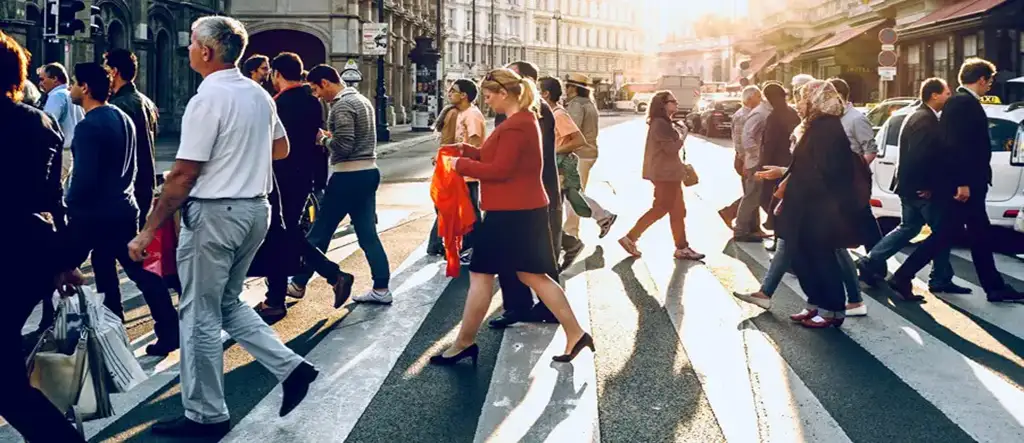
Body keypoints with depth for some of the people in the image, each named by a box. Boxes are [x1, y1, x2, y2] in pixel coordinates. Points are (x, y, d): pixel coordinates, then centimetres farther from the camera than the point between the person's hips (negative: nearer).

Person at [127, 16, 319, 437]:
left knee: (200, 314, 3)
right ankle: (289, 366, 12)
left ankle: (205, 415, 13)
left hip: (214, 213, -8)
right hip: (256, 208, 8)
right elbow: (281, 148, 23)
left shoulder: (207, 99, -16)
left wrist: (148, 231, -13)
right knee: (226, 302, 22)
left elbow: (183, 175, -18)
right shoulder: (259, 95, 8)